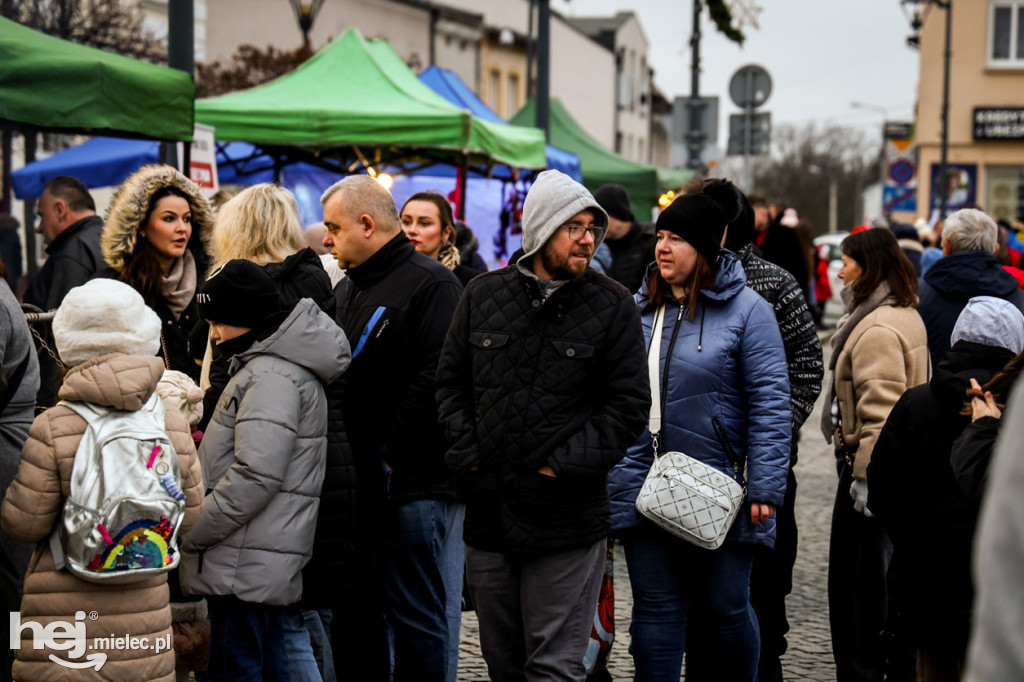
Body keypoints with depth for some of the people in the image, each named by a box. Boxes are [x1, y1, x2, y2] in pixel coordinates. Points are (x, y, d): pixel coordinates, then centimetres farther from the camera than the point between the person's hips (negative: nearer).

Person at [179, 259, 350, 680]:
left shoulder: (271, 376, -15)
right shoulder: (270, 366, 19)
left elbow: (255, 475, -23)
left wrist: (188, 533, -16)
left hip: (246, 568, -11)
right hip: (267, 567, 11)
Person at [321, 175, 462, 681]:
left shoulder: (431, 283, -10)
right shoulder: (347, 289, 18)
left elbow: (436, 379, -19)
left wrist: (390, 454, -18)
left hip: (408, 487, -9)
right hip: (355, 484, 9)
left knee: (416, 619, -1)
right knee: (357, 614, 15)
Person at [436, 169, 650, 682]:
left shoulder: (612, 306, -2)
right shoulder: (483, 296, 7)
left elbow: (629, 403, -5)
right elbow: (451, 382, 12)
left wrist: (567, 464, -12)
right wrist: (467, 455, 0)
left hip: (567, 523, -3)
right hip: (487, 511, 4)